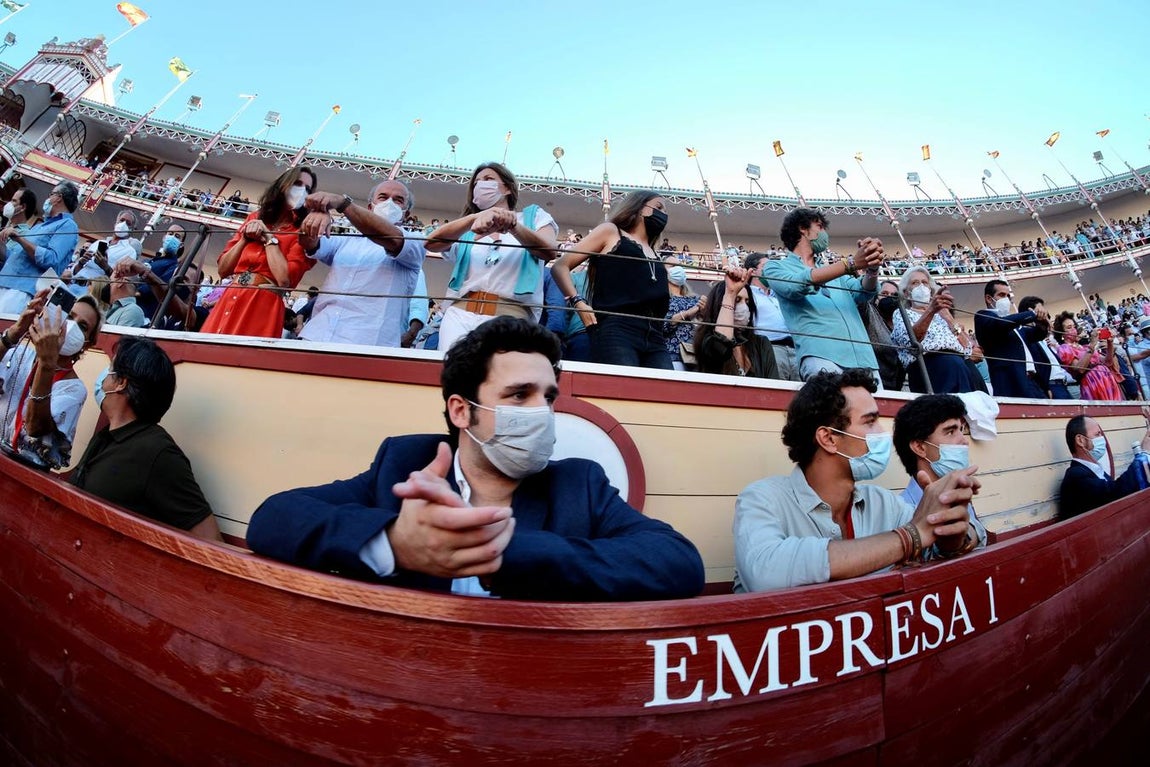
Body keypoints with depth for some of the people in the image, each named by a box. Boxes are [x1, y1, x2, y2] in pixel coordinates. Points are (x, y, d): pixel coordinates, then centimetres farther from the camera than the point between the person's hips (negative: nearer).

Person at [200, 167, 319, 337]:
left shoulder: (302, 233, 1)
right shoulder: (254, 218, 15)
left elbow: (285, 280, -15)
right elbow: (222, 269, 12)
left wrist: (268, 237, -6)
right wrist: (246, 238, 0)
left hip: (263, 307, -4)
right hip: (228, 303, 4)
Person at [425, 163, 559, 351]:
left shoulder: (533, 216, 18)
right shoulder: (466, 230, 22)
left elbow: (549, 252, -2)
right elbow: (431, 243, 1)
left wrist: (514, 227, -21)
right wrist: (476, 217, -15)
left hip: (510, 317, -2)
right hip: (460, 315, 2)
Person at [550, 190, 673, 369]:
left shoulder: (657, 258, 33)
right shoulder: (611, 231, 19)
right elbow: (560, 266, 10)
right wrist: (578, 303, -6)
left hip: (654, 338, 6)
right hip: (615, 331, -6)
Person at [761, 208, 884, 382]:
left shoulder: (836, 272, 33)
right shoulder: (776, 267, 15)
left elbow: (864, 292, 15)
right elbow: (798, 285, -8)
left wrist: (872, 268, -8)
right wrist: (851, 263, -15)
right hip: (821, 354, -6)